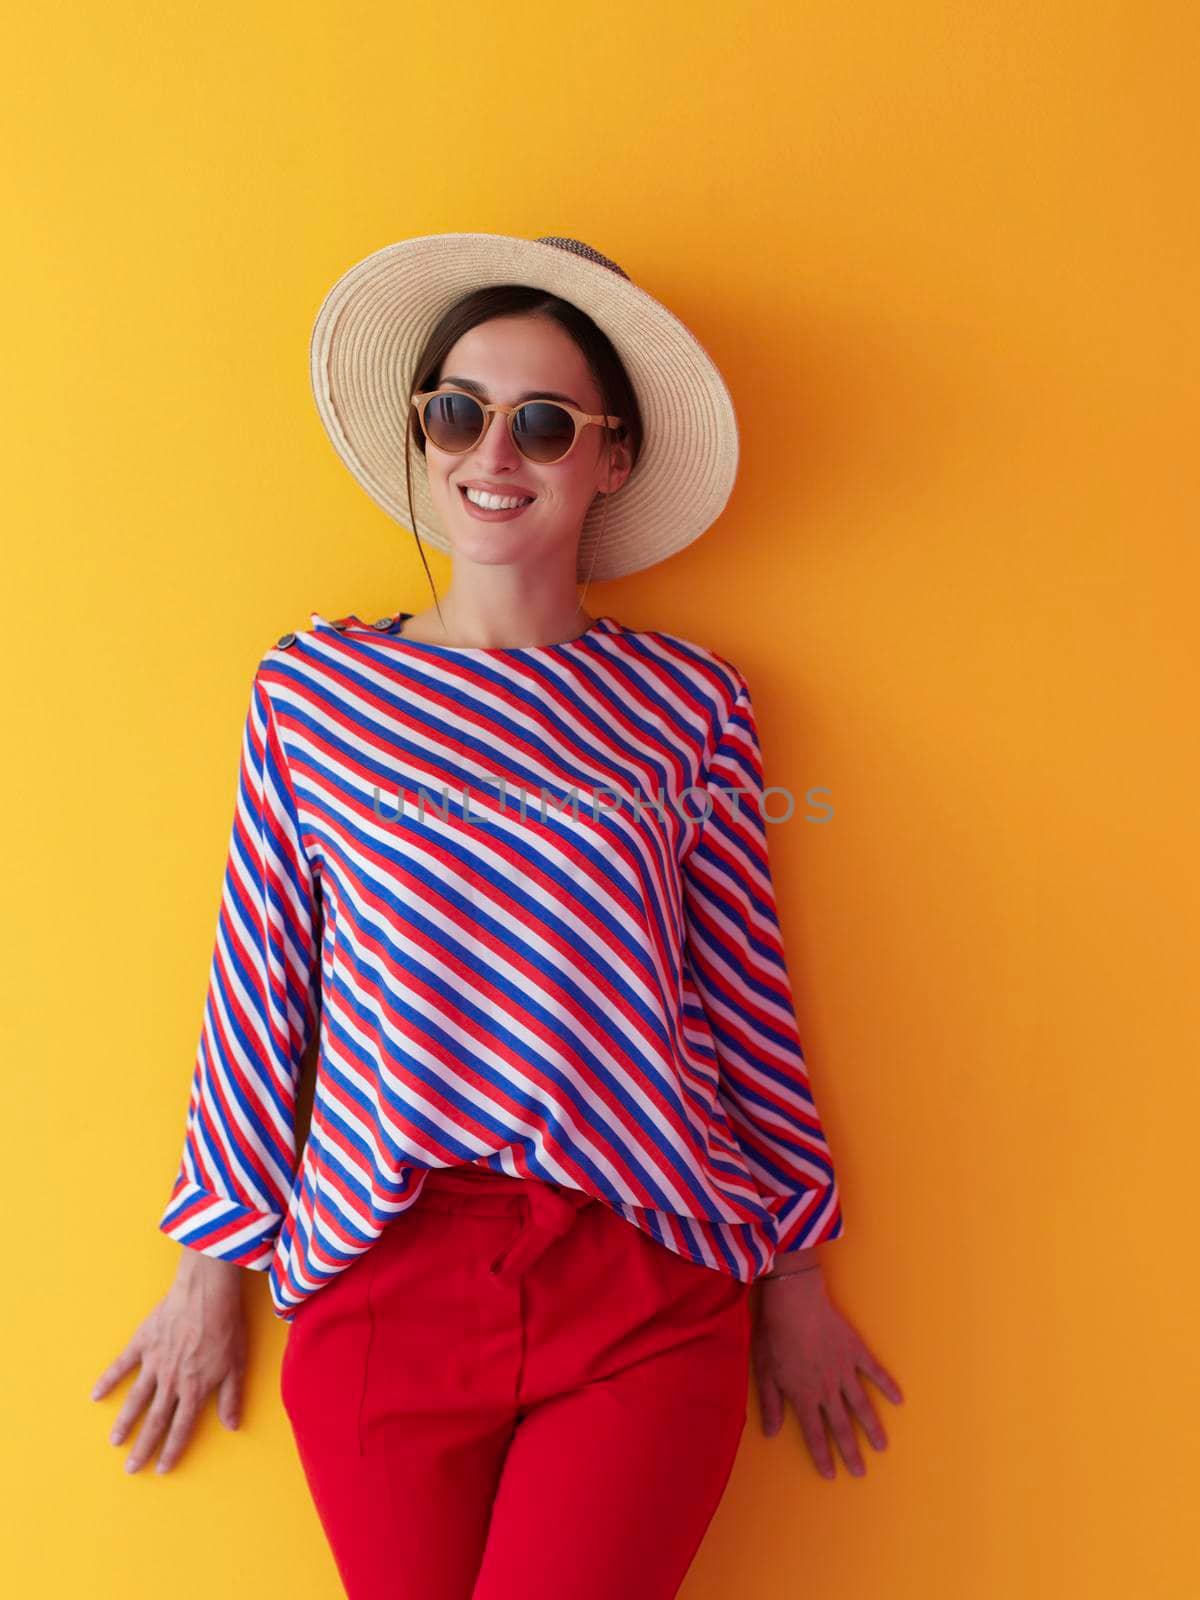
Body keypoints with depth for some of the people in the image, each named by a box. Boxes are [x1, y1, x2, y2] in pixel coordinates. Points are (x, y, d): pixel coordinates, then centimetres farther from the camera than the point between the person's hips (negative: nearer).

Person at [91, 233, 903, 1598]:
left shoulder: (685, 700, 2)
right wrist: (216, 1265, 11)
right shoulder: (312, 687, 2)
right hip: (380, 1280, 1)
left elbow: (742, 992, 6)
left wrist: (794, 1278, 10)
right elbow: (259, 989, 6)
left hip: (646, 1288, 0)